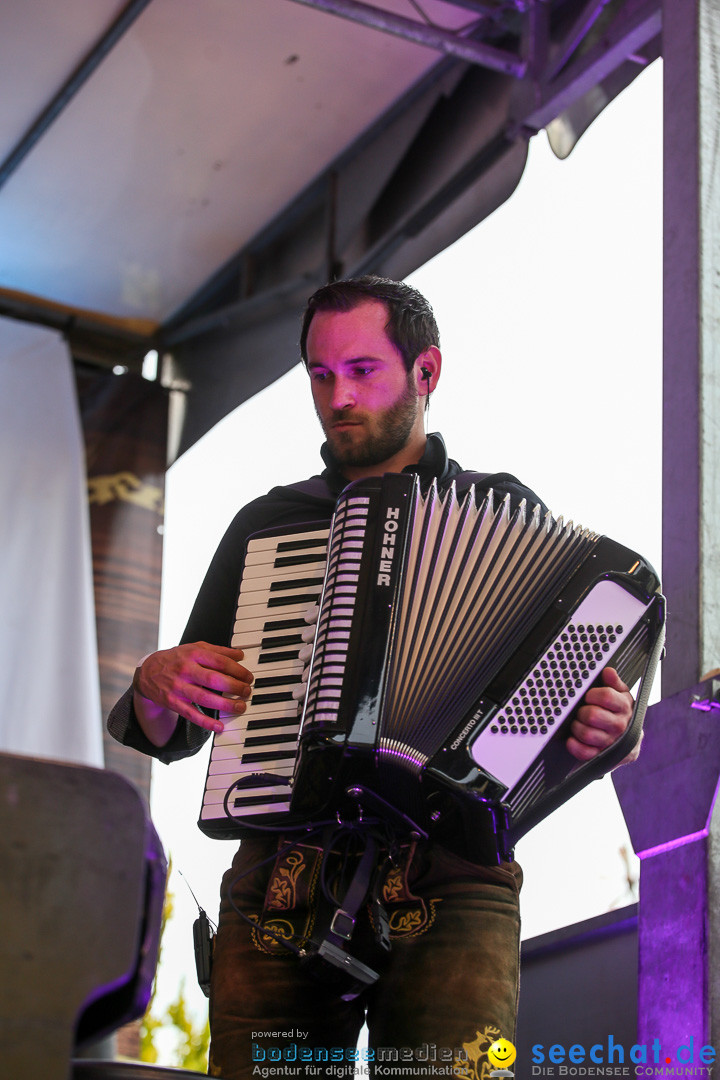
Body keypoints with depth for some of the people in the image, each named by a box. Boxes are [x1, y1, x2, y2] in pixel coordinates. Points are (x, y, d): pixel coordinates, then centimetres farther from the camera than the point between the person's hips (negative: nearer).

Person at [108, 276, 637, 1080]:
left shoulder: (504, 513, 14)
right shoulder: (265, 524, 21)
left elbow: (573, 682, 12)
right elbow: (166, 733, 23)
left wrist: (606, 725, -11)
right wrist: (158, 683, 1)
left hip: (450, 883, -2)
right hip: (282, 885, 3)